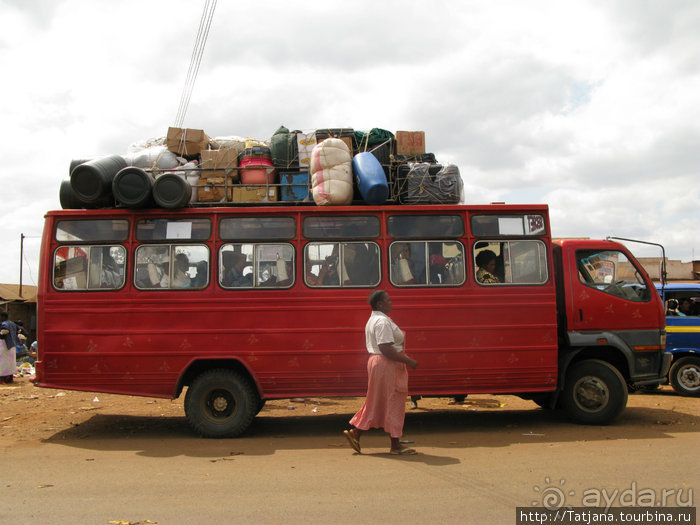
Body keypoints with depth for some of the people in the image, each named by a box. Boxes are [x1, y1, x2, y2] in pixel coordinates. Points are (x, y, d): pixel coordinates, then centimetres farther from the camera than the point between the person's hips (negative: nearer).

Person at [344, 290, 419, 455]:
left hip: (375, 361, 10)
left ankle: (354, 433, 17)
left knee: (375, 402, 15)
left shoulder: (372, 320, 16)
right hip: (387, 366, -10)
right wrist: (408, 361, -20)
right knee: (393, 402, -1)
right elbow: (386, 349, -25)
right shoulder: (383, 321, -18)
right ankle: (395, 445, 7)